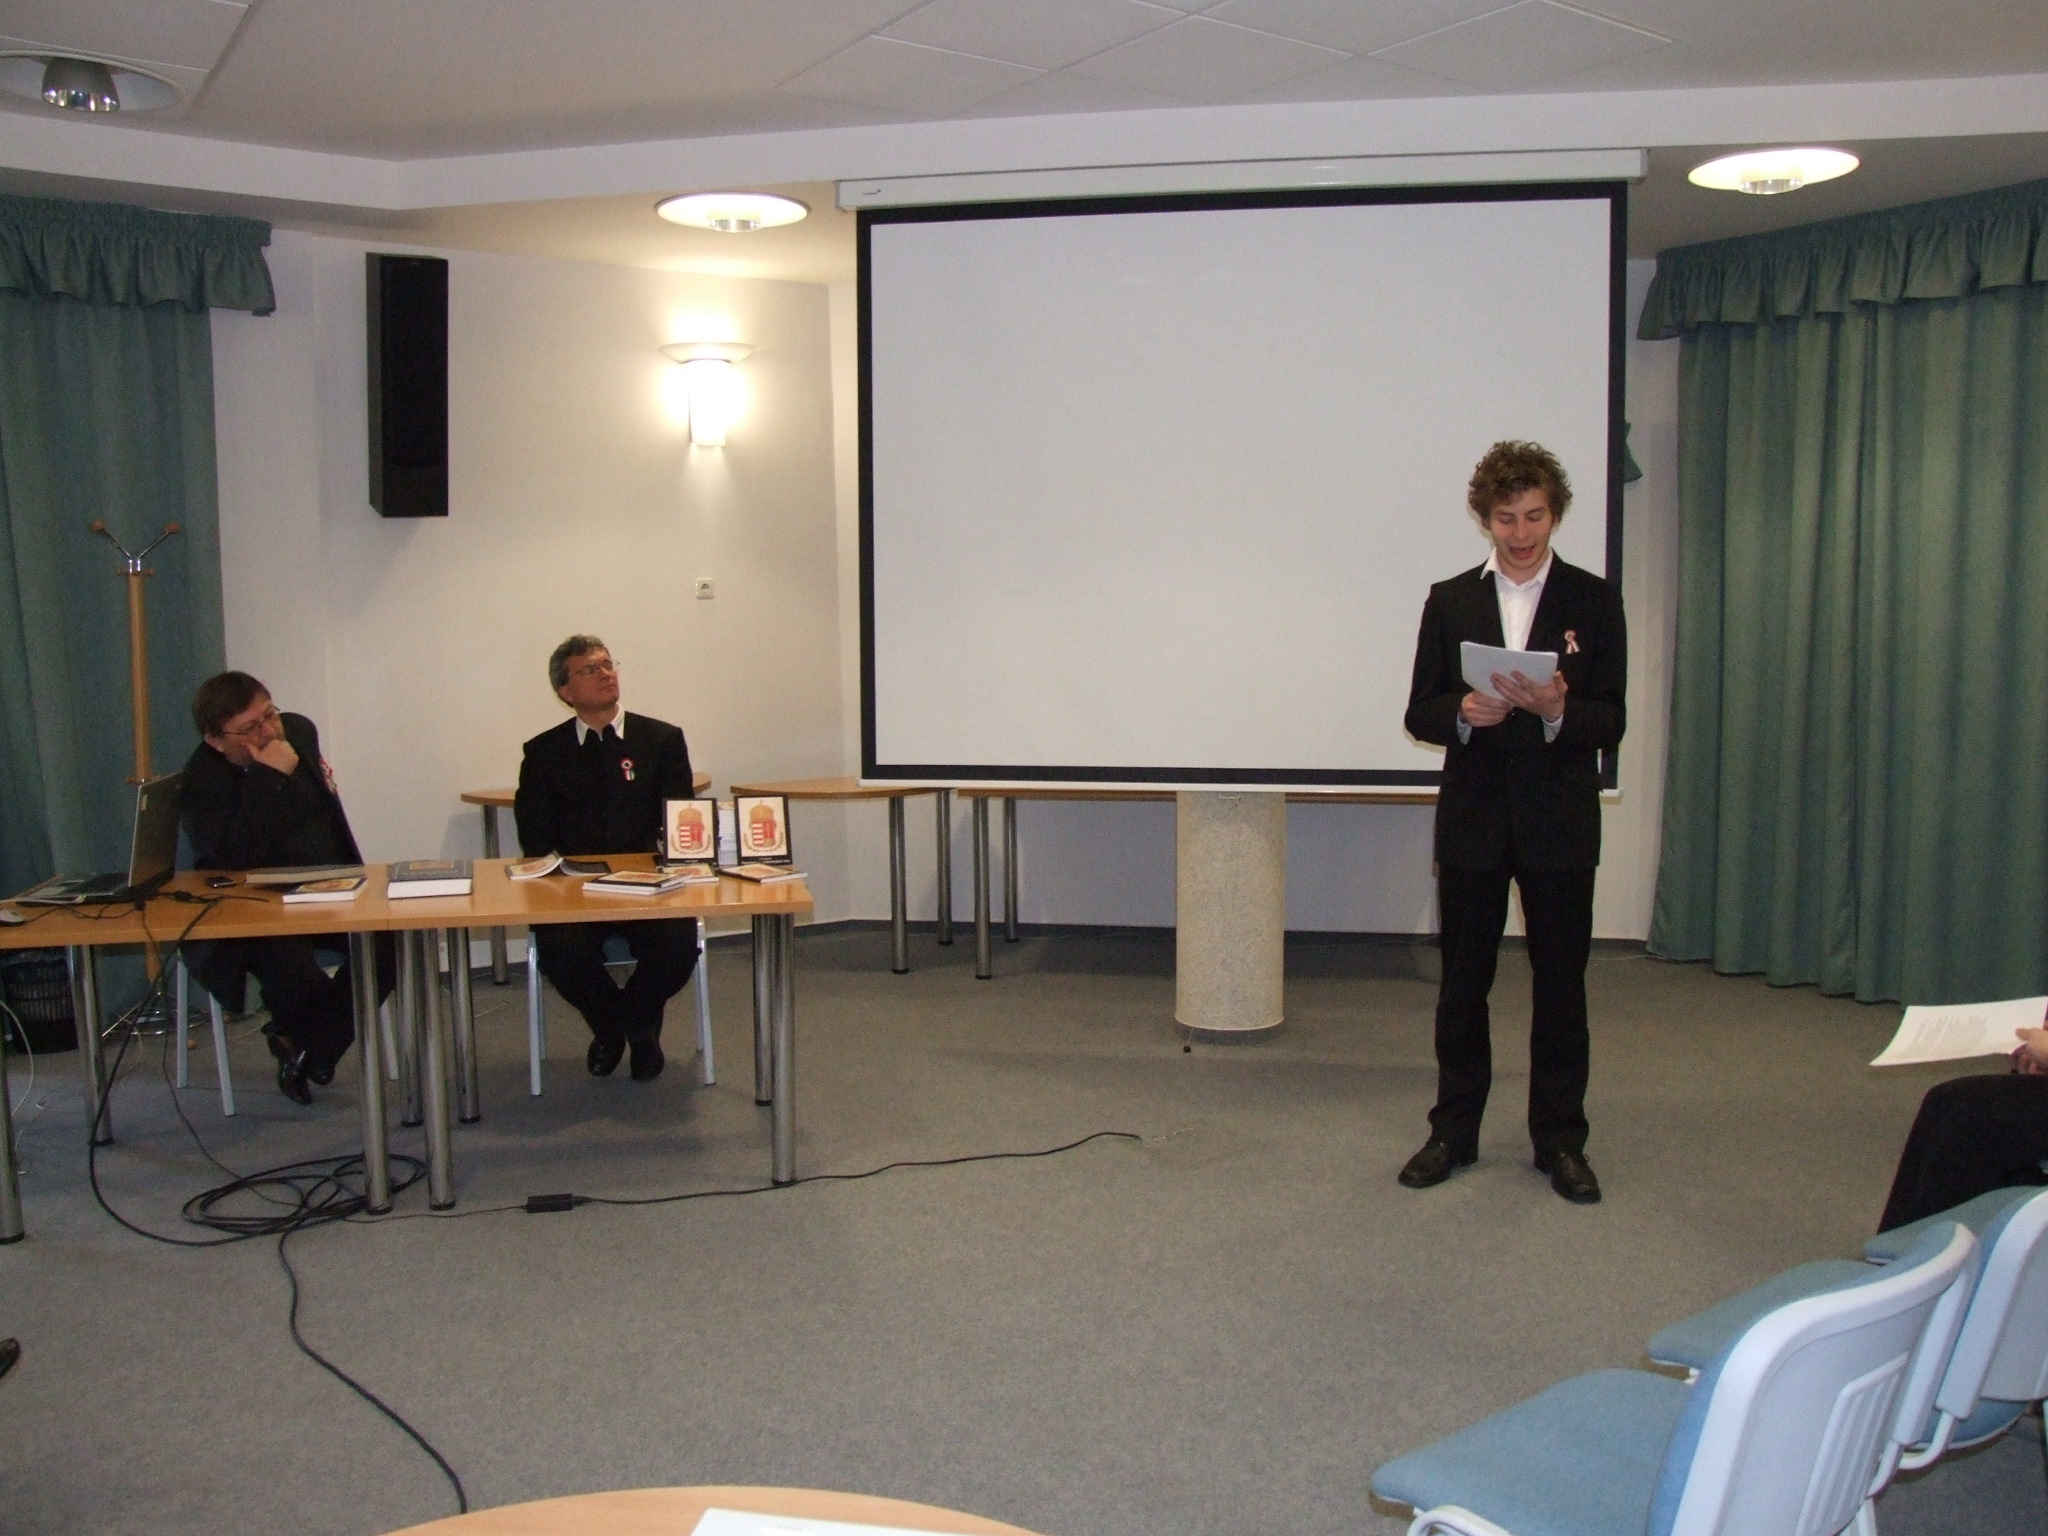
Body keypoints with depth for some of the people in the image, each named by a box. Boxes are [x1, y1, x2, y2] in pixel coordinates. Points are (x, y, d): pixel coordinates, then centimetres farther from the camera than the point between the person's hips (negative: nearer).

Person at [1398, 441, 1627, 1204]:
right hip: (1472, 818, 1)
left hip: (1559, 822, -1)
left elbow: (1611, 719, -3)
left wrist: (1558, 710, -23)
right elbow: (1419, 713, 3)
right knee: (1462, 981, 8)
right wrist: (1464, 713, -18)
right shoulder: (1450, 600, 6)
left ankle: (1560, 1139, 18)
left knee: (1560, 984, 6)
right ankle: (1454, 1131, 21)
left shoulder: (1593, 601, 2)